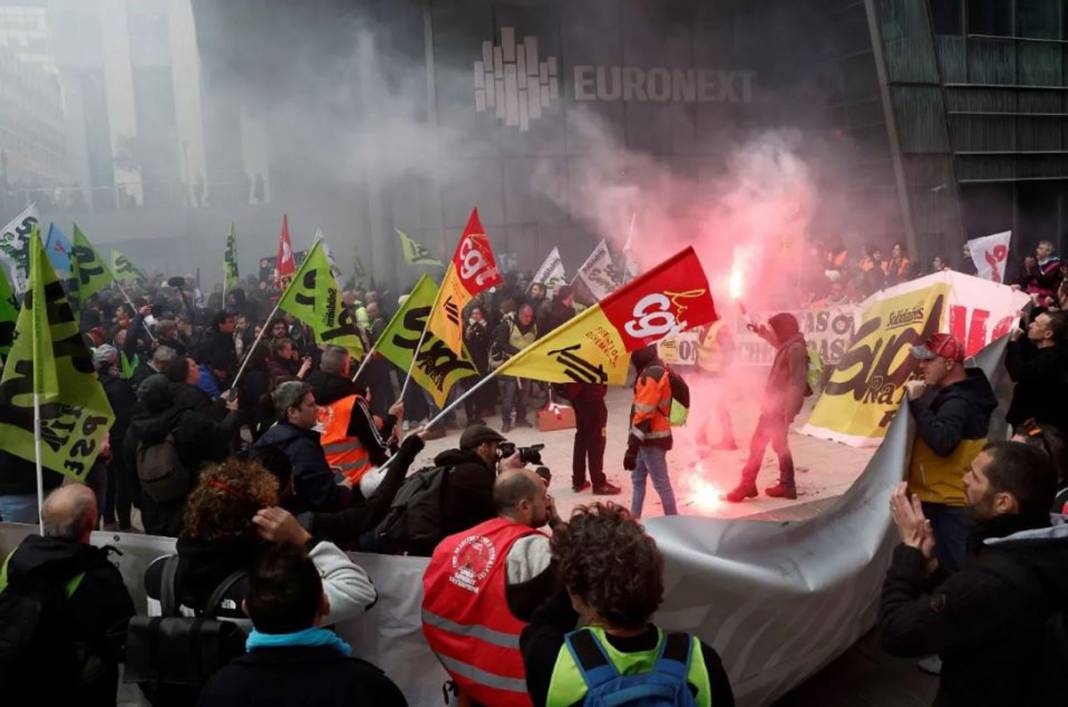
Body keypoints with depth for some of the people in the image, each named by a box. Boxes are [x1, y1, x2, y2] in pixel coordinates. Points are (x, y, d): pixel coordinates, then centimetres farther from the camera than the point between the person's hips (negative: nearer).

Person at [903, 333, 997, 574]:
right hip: (946, 497, 10)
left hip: (949, 502, -10)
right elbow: (931, 427, 14)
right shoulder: (955, 393, 12)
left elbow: (942, 443, -36)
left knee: (953, 569, -4)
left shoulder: (958, 401, -21)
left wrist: (917, 401, -32)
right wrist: (920, 400, 0)